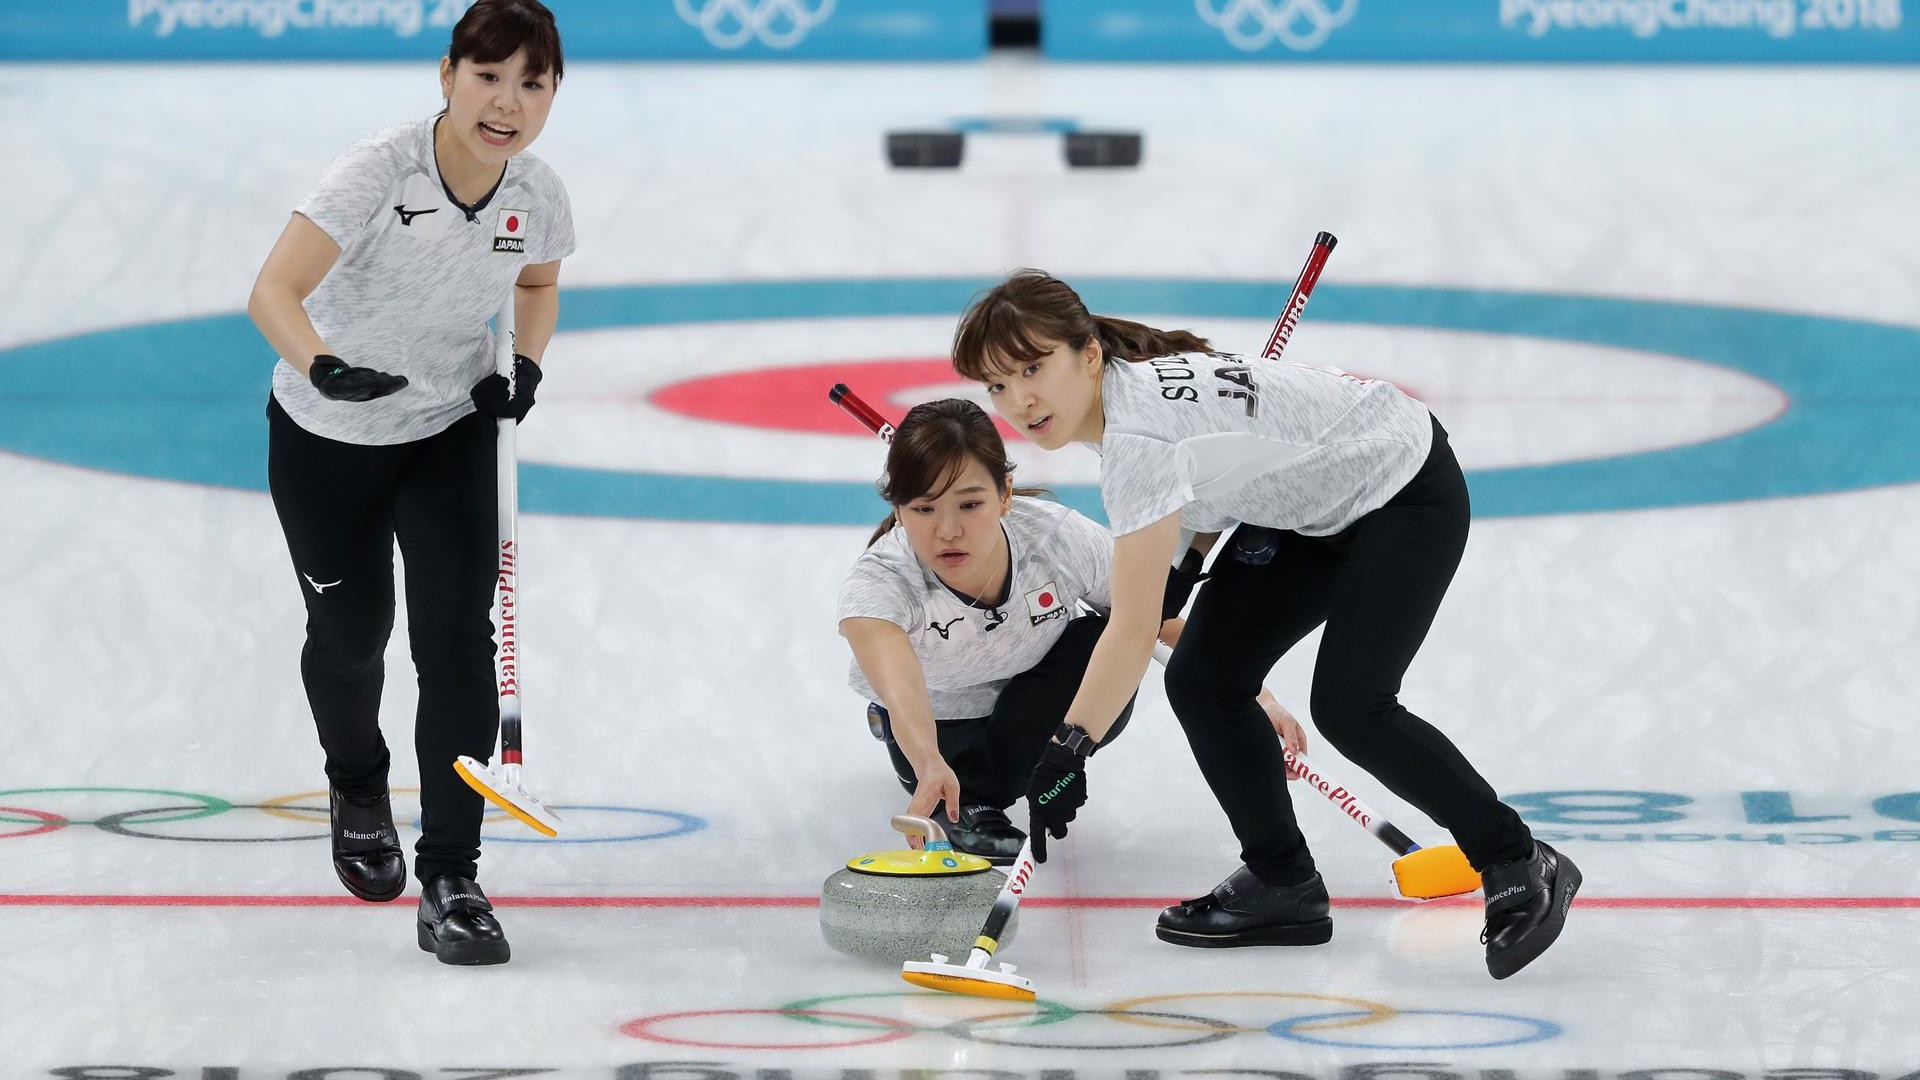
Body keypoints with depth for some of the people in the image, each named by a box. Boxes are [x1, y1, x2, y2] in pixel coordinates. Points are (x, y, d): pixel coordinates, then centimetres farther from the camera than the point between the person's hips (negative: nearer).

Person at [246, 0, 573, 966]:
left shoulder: (538, 197, -14)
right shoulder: (378, 171, -29)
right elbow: (273, 291, -37)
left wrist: (525, 366, -7)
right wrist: (324, 367, -56)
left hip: (451, 433, 2)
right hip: (325, 437, -2)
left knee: (458, 639, -12)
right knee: (351, 632, 15)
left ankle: (449, 882, -7)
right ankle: (357, 786, 49)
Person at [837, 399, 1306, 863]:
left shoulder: (1059, 540, -34)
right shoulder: (877, 581, -40)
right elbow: (897, 684, -60)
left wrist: (1255, 694, -24)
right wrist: (931, 768, -80)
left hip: (1034, 699, -2)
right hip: (930, 718, 2)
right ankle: (968, 799, 14)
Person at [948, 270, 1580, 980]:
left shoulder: (1137, 437, -32)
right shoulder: (1132, 380, -6)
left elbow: (1132, 631, -34)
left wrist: (1063, 755, -32)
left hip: (1408, 488, -10)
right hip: (1316, 505, 10)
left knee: (1348, 706, -23)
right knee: (1203, 680, -2)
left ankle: (1520, 867, -7)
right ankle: (1283, 883, 10)